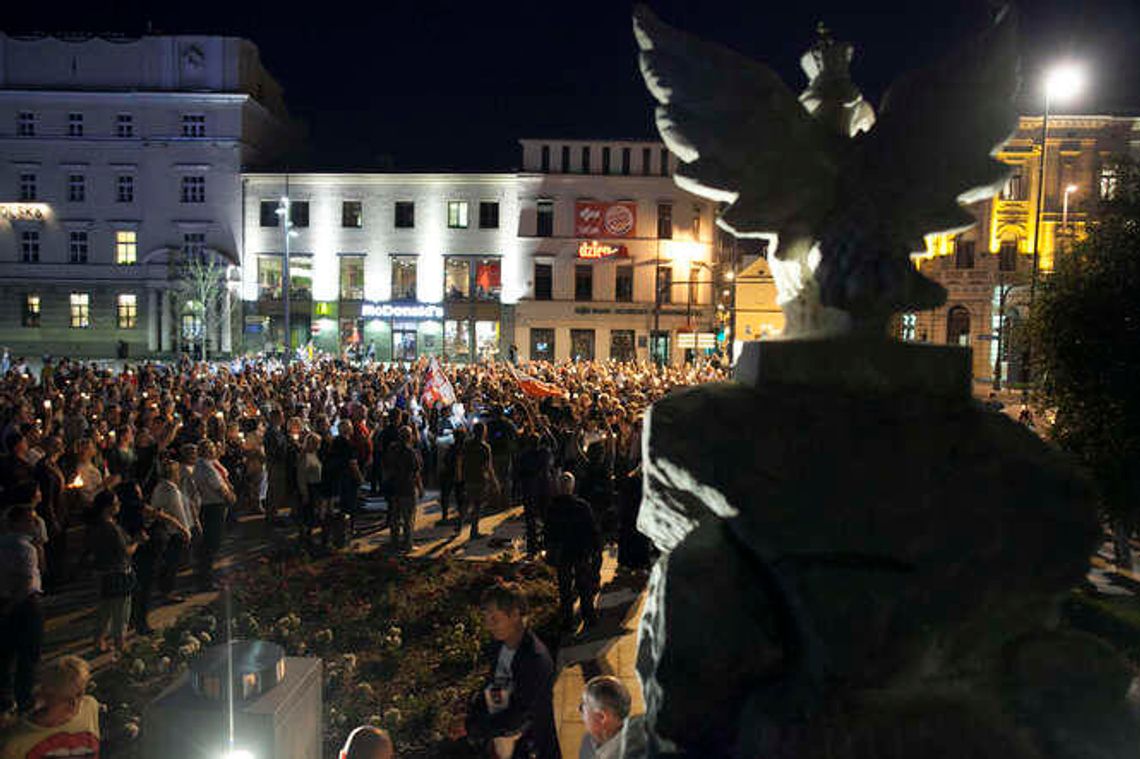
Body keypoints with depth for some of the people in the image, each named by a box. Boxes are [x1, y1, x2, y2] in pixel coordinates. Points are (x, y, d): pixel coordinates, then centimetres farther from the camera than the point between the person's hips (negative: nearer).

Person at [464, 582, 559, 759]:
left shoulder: (536, 659, -25)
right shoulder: (499, 647, -2)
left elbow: (523, 716, -24)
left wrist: (482, 729, -18)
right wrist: (476, 704, -8)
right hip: (502, 744, 7)